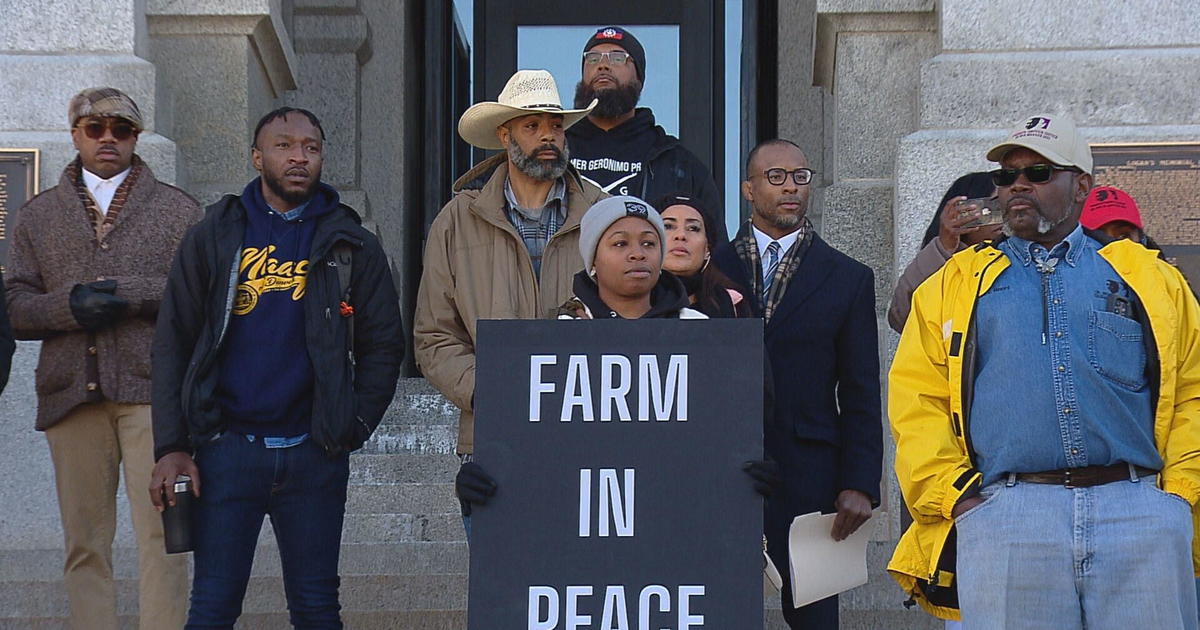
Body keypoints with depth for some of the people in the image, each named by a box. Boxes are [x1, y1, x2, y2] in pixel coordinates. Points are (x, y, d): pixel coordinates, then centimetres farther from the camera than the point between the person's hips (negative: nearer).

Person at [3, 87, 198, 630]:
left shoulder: (178, 210, 14)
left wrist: (131, 295, -10)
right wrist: (70, 306, -7)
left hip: (151, 386, -2)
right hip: (71, 391, 2)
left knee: (159, 532, -12)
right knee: (84, 541, 1)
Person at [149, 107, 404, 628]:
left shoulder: (351, 245, 8)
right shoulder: (215, 237, 7)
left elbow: (383, 345, 9)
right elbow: (172, 344, 5)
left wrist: (352, 427, -3)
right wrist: (170, 447, -4)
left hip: (314, 453, 1)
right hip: (227, 449, -1)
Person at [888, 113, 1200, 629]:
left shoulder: (1147, 276, 19)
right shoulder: (955, 285, 18)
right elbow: (916, 401, 10)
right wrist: (953, 496, -3)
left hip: (1139, 510, 0)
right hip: (1004, 517, 0)